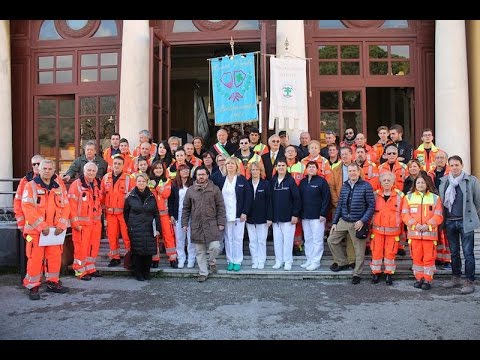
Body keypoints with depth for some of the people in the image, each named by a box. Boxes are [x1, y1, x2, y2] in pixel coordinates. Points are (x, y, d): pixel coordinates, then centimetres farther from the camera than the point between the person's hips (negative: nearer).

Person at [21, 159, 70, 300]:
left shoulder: (60, 186, 9)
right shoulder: (31, 186, -4)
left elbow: (65, 206, 7)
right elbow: (28, 208, -13)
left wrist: (61, 225, -6)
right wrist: (41, 226, -19)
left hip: (55, 230, 4)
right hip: (36, 230, -4)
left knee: (55, 256, 9)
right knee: (35, 258, -2)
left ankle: (53, 283, 24)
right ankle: (33, 286, 11)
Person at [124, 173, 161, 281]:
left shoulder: (151, 197, 7)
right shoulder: (130, 196, 2)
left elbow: (156, 214, 8)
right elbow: (125, 212, 10)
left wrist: (157, 228, 2)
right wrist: (129, 226, 5)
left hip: (149, 229, 2)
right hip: (135, 229, -2)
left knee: (149, 251, 2)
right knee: (137, 251, 0)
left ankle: (146, 272, 18)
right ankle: (137, 273, 14)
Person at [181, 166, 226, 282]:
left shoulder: (215, 189, 2)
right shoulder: (190, 190, 8)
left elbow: (221, 207, 2)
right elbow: (186, 208, 12)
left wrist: (221, 222, -4)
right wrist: (184, 223, 7)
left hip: (212, 224, -2)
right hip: (196, 226, 2)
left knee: (214, 247, -12)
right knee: (200, 251, 7)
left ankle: (211, 262, 19)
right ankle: (203, 273, 20)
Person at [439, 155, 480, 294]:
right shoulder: (444, 181, 8)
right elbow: (440, 200, 11)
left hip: (465, 221, -4)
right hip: (450, 221, 4)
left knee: (468, 253, -2)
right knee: (454, 252, 14)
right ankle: (456, 278, 25)